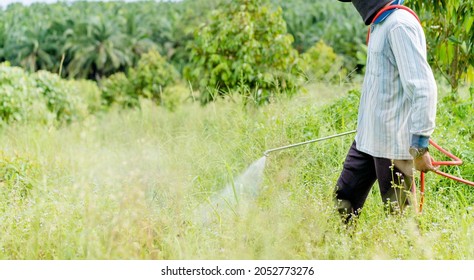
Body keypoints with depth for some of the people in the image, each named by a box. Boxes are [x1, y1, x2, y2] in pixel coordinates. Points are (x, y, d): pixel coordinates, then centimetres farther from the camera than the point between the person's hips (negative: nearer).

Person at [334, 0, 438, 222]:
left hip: (392, 143, -10)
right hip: (368, 138, 10)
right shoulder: (381, 25, 13)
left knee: (398, 214, 0)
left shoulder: (400, 26, -18)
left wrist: (420, 146, -23)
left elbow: (423, 87, -24)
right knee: (343, 203, 13)